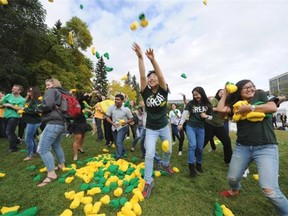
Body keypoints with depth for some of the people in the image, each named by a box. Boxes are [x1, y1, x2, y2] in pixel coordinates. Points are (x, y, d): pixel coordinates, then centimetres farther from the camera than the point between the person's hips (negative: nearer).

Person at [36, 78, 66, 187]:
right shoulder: (62, 93, 22)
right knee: (56, 145, 23)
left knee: (42, 149, -8)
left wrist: (39, 108, 0)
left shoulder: (51, 91, -2)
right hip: (61, 123, 10)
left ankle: (51, 174, -8)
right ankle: (62, 165, 35)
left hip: (53, 123, -10)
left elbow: (47, 105, -18)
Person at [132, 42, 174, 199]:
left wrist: (152, 59, -37)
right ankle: (148, 182, 15)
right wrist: (140, 58, -29)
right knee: (149, 154, -5)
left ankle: (165, 164, 52)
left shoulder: (164, 91, -9)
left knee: (168, 150, 19)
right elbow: (142, 76, -22)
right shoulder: (146, 92, -9)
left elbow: (161, 76, -26)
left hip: (164, 127, 2)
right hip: (151, 129, -1)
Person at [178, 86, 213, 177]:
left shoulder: (207, 104, 2)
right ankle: (191, 166, -4)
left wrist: (206, 116, -12)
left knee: (200, 148, 9)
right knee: (192, 145, -16)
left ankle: (198, 164, 32)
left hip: (201, 128, 2)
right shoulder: (191, 103, -3)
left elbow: (211, 116, 10)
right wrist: (181, 123, -16)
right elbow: (185, 113, -9)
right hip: (190, 126, -2)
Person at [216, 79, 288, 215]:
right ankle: (235, 190, 46)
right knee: (232, 178, 12)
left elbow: (273, 107, -9)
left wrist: (249, 108, -10)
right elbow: (220, 109, 1)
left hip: (266, 148, -3)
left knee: (269, 190, -16)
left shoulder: (261, 95, 6)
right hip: (242, 147, 3)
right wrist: (225, 93, 11)